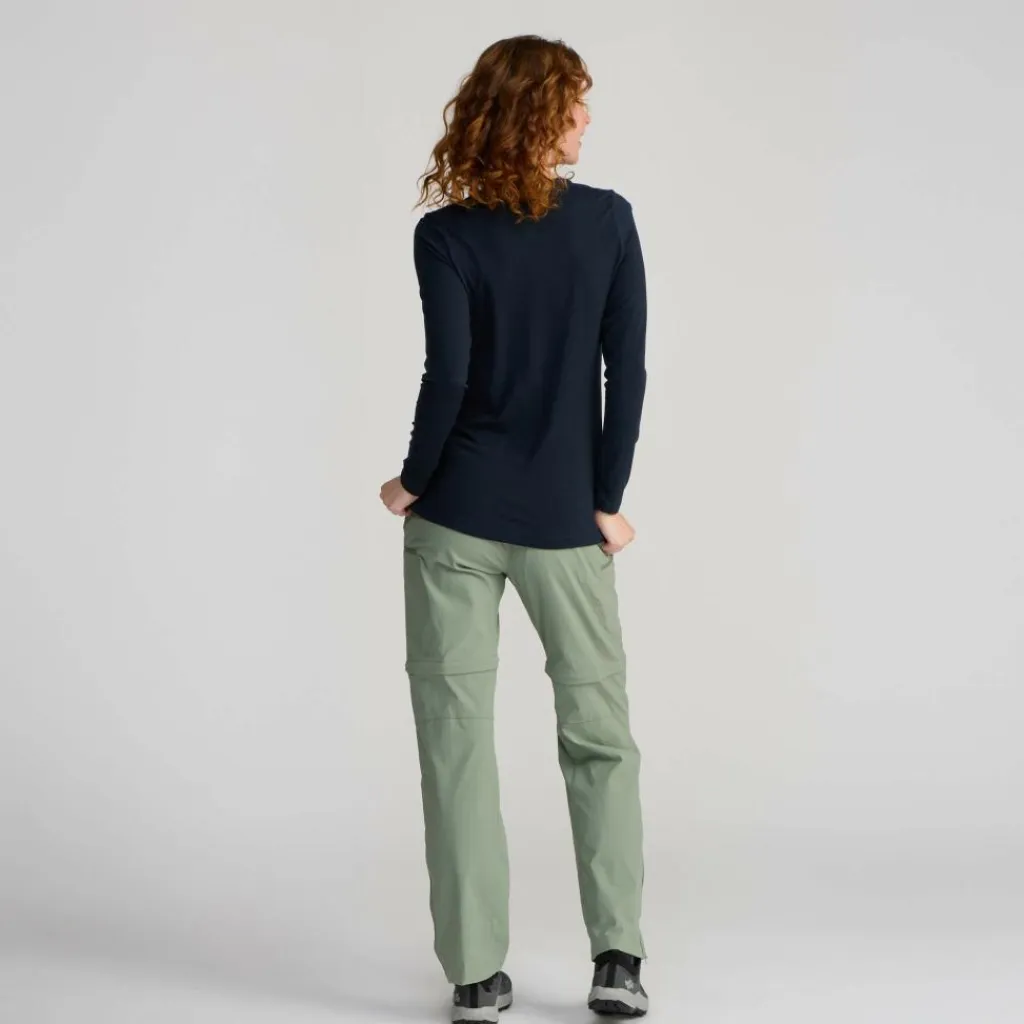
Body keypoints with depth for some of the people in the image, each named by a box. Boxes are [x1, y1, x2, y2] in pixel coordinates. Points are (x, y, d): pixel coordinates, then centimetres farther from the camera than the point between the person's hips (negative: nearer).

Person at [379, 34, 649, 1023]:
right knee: (600, 733, 13)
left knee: (457, 739, 5)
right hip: (564, 521, 2)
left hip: (456, 517, -1)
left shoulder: (446, 234, -7)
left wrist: (413, 483, 1)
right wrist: (608, 498, 4)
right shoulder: (609, 219, -2)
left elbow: (447, 377, -14)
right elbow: (627, 370, -3)